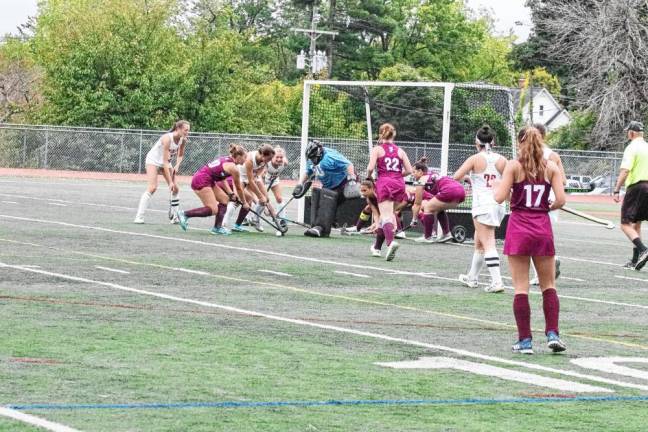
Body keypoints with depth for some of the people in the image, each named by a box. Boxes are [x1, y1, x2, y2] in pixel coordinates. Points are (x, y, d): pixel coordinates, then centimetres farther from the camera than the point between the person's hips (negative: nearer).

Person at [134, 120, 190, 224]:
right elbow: (165, 162, -33)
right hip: (153, 160, -7)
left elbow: (180, 155, 7)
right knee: (152, 187, -22)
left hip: (166, 162, 7)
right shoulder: (167, 138, -34)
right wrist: (170, 182, -34)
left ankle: (174, 217, 9)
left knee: (175, 189, -1)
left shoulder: (183, 140, -13)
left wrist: (177, 165, -14)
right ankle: (139, 217, -23)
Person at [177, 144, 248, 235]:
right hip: (201, 181, -10)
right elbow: (239, 188, 1)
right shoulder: (233, 168, -10)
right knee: (213, 210, -12)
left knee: (224, 198, 15)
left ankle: (217, 227, 13)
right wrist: (244, 203, 15)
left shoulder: (226, 159, 15)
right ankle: (185, 214, -9)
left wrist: (230, 193, 9)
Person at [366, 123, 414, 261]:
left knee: (386, 216, -13)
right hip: (399, 183, 3)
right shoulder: (400, 151, 13)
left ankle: (390, 241, -36)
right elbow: (409, 170, 8)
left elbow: (370, 168, -8)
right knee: (392, 212, 20)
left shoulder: (377, 149, 4)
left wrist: (368, 177, 12)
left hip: (384, 182, -3)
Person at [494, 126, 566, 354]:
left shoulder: (514, 165, -3)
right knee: (548, 286, 12)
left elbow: (500, 197, -9)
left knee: (521, 287, 2)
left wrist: (498, 187, 12)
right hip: (542, 228, 2)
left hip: (518, 228, -2)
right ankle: (552, 334, 0)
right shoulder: (551, 167, 3)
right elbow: (560, 200, -4)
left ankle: (525, 340, 1)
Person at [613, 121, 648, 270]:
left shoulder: (632, 148, -10)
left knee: (625, 224, -5)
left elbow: (625, 171, -19)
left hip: (635, 187, -7)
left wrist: (616, 191, -18)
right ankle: (635, 260, 15)